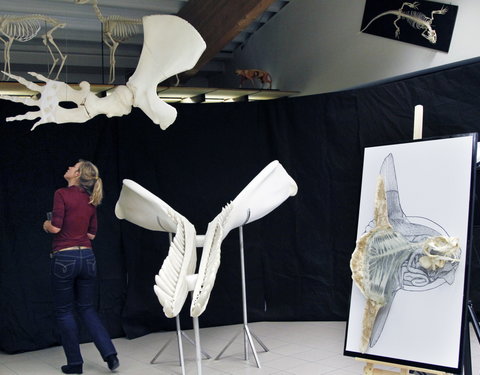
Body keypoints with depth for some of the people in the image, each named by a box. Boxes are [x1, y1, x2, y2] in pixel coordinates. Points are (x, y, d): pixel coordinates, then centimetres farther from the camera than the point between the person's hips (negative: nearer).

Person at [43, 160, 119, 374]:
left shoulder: (62, 194, -11)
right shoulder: (90, 200, 9)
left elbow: (55, 227, -16)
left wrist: (47, 225, 5)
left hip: (64, 258, -6)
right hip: (87, 257, 6)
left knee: (64, 311, 10)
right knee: (86, 308, 17)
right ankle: (110, 355, 7)